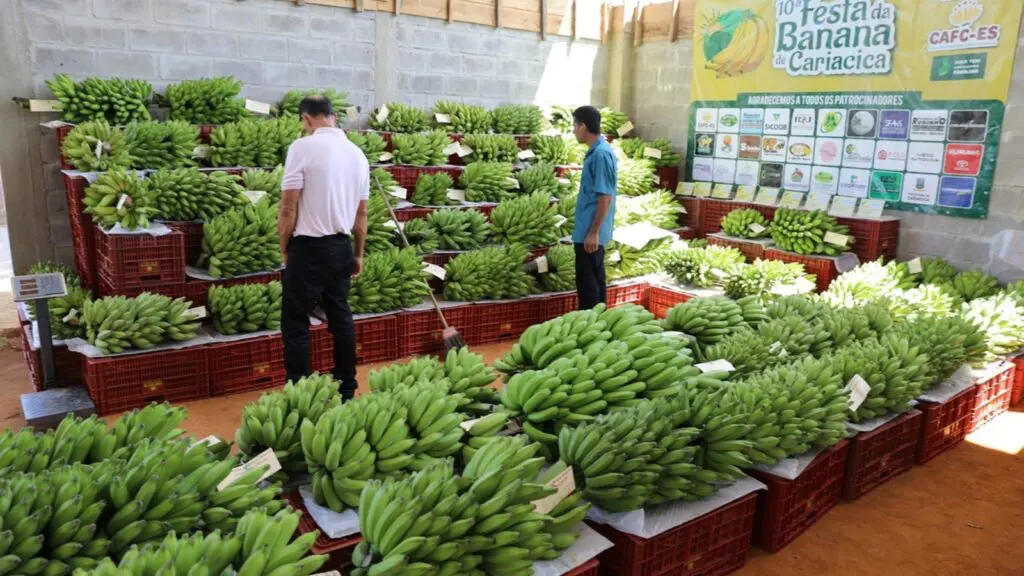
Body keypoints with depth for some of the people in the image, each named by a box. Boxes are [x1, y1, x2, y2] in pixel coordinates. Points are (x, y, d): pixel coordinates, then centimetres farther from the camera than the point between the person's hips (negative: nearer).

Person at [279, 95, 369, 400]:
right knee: (341, 317, 15)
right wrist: (358, 254, 22)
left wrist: (285, 249, 1)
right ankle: (346, 389, 22)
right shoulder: (357, 153, 7)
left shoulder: (303, 147, -11)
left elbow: (289, 207, -12)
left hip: (309, 248, -6)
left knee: (295, 323, 4)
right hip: (342, 247, 6)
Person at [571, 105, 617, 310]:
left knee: (587, 283, -3)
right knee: (594, 280, 15)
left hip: (590, 232, -10)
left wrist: (593, 232, -20)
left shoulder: (601, 154, -17)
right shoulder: (596, 151, 12)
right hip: (588, 230, 10)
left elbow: (605, 198, -20)